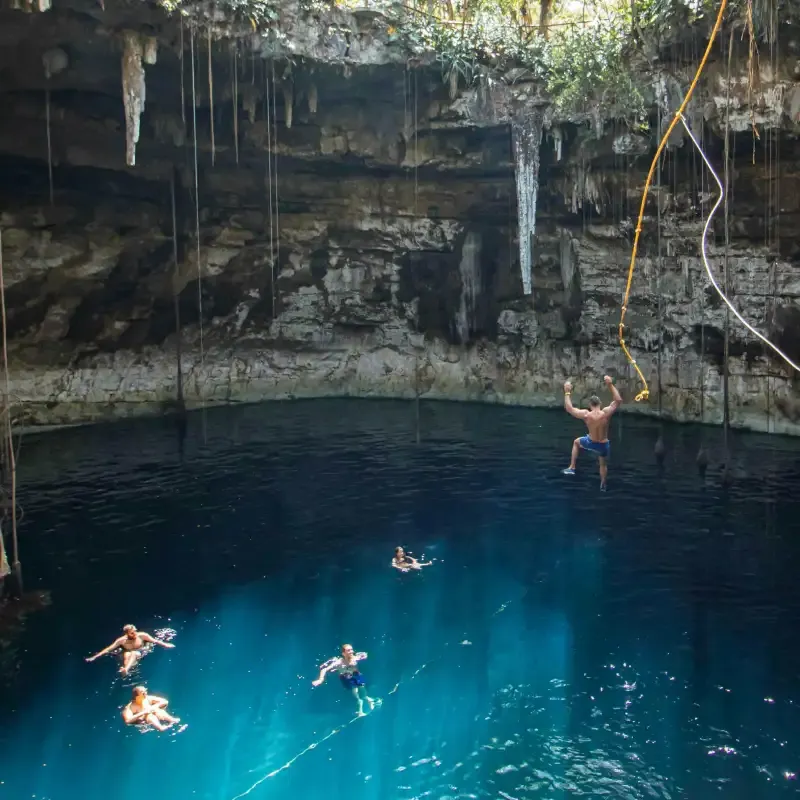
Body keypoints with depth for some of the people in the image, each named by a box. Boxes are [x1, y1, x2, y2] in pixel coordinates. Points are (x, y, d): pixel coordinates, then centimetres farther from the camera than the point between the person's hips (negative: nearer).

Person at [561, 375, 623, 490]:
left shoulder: (585, 415, -24)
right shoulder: (606, 413, -25)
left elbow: (569, 408, -11)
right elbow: (618, 400, -13)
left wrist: (567, 392, -4)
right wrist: (611, 385, -14)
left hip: (591, 443, 0)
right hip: (604, 445, 0)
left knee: (576, 442, 32)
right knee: (603, 464, 28)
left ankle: (572, 468, 29)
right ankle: (603, 485, 42)